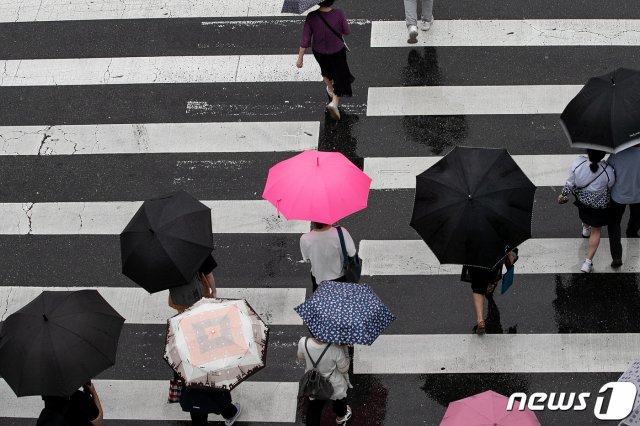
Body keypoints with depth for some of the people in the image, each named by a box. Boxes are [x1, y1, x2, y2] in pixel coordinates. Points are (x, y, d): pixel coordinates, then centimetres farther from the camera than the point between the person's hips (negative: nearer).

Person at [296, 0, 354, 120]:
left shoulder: (311, 17, -27)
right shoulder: (339, 14, -29)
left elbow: (305, 39, -21)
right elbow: (346, 31, -13)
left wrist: (300, 57, -11)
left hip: (319, 51, 2)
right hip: (337, 51, -2)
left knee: (326, 67, 34)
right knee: (340, 76, 18)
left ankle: (330, 89, 58)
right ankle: (334, 103, 1)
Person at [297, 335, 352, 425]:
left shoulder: (303, 343, -30)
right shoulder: (335, 349, -38)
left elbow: (301, 357, -5)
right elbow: (344, 369, -19)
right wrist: (344, 348, -15)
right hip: (334, 385, -1)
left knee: (314, 408, 26)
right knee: (339, 400, 33)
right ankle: (341, 416, 63)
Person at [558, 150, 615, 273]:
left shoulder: (577, 163, -34)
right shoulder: (608, 171, -38)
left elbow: (570, 183, -16)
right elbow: (610, 187, -15)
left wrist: (563, 194, 4)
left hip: (581, 197, 3)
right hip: (600, 205, -3)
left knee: (585, 213, 39)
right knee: (596, 230, 21)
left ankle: (586, 229, 72)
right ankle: (588, 262, 24)